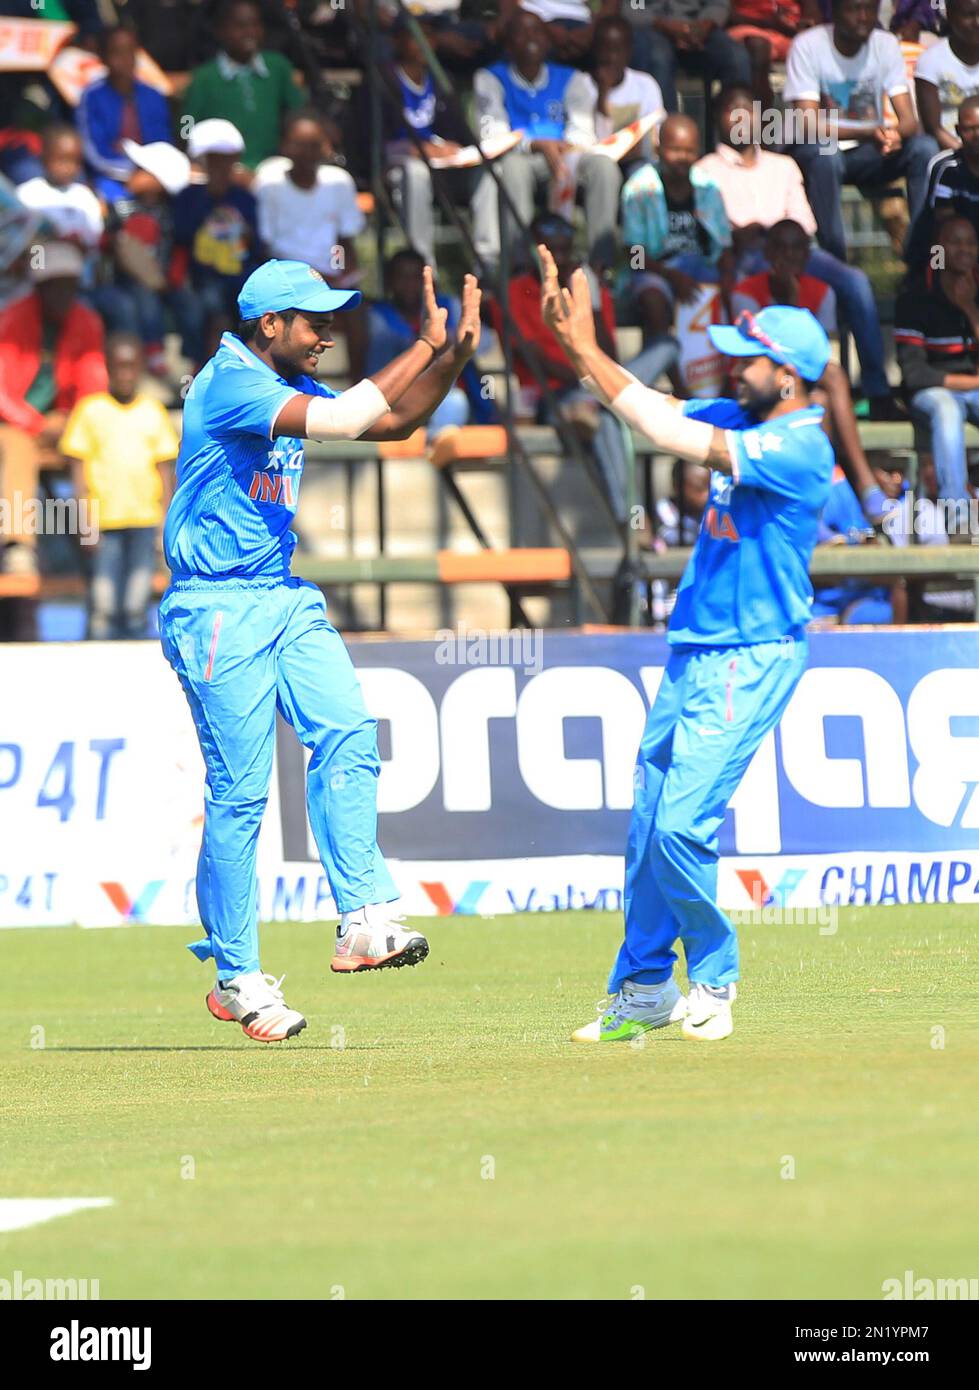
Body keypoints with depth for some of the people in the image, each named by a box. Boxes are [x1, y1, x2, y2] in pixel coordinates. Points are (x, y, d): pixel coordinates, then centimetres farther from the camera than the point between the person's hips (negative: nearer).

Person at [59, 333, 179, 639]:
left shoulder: (153, 411, 9)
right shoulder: (90, 410, 3)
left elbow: (164, 468, 12)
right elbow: (79, 467, 2)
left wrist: (167, 520, 7)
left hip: (145, 518, 2)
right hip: (105, 519, -2)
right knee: (104, 602, -5)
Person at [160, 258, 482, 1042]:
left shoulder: (291, 388, 13)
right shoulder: (229, 384, -16)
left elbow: (393, 422, 14)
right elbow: (342, 420, -27)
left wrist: (457, 355, -1)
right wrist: (425, 347, -23)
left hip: (287, 601, 8)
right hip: (219, 609, -8)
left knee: (347, 733, -12)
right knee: (239, 792, -6)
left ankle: (364, 922, -15)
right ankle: (237, 979, 3)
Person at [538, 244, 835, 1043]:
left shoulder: (798, 449, -18)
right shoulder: (743, 421, 9)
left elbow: (676, 438, -24)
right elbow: (655, 411, 11)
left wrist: (590, 353, -23)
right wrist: (575, 341, -1)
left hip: (750, 660, -9)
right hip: (693, 650, 9)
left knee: (681, 826, -15)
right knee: (649, 828, 8)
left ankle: (714, 978, 4)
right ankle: (644, 992, 18)